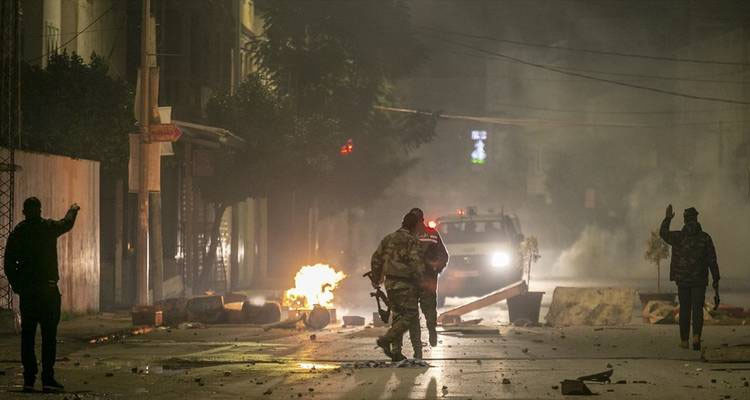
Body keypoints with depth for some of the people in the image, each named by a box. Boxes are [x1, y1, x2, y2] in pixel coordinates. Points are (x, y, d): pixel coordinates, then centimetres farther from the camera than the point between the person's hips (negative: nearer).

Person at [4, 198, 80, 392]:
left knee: (27, 334, 6)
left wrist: (17, 285, 12)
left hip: (26, 290, 3)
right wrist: (73, 210, 42)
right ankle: (48, 378, -7)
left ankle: (28, 379, 4)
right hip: (48, 288, -3)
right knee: (49, 334, -1)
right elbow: (67, 223, 21)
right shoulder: (49, 227, -1)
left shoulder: (17, 232, 4)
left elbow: (9, 263, 4)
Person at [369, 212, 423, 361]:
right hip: (405, 284, -8)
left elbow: (376, 259, 15)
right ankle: (386, 339, -12)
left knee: (397, 315, 15)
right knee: (410, 316, -2)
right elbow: (416, 264, -19)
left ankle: (396, 351, 13)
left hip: (390, 283, 8)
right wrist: (419, 282, -8)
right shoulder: (411, 241, -11)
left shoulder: (388, 239, 11)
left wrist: (376, 279, 25)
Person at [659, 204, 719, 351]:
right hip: (700, 280, -1)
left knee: (684, 310, 11)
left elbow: (663, 233, 17)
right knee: (697, 310, 0)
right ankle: (696, 336, -21)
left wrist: (668, 218, 30)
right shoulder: (705, 238, -5)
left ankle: (684, 340, 14)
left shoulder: (678, 237, -4)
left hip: (682, 280, 1)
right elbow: (712, 260, -4)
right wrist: (716, 279, 2)